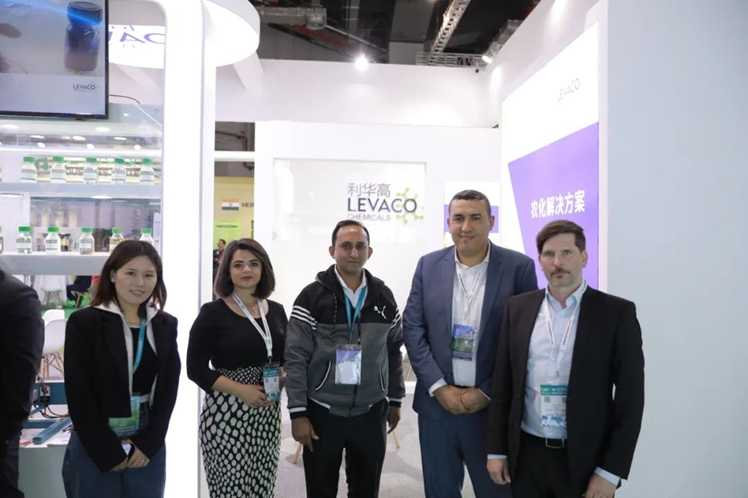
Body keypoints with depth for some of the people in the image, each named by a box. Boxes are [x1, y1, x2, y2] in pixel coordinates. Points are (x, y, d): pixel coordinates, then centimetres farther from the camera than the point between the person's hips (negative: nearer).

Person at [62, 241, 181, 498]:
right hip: (93, 448, -3)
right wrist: (107, 451, -11)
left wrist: (148, 444, -6)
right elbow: (78, 393, -10)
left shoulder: (166, 325, 3)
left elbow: (169, 387, 2)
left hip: (148, 446, 3)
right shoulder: (84, 321, -7)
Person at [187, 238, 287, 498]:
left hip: (268, 415, 5)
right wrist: (240, 390, -17)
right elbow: (196, 369, -9)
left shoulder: (276, 311, 7)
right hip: (226, 414, -4)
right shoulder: (213, 313, -7)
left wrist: (285, 375, -5)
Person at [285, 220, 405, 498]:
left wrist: (396, 400, 12)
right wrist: (298, 413, -11)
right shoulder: (312, 296, -8)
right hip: (322, 413, -2)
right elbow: (296, 358, -9)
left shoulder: (384, 296, 2)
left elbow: (393, 351, 11)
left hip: (371, 413, 3)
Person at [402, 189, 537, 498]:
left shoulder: (519, 267, -6)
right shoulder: (429, 265, 2)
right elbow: (412, 328, 1)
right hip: (437, 402, 3)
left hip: (493, 407, -2)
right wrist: (439, 387, -8)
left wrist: (488, 392, -10)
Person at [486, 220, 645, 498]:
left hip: (585, 459, -2)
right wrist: (496, 450, 3)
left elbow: (630, 398, -7)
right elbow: (502, 384, 4)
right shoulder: (518, 308, 1)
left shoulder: (617, 313, -7)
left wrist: (610, 472, -10)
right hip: (526, 455, 3)